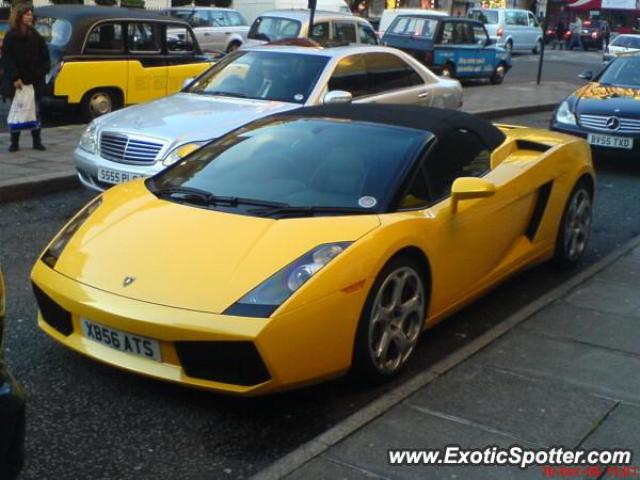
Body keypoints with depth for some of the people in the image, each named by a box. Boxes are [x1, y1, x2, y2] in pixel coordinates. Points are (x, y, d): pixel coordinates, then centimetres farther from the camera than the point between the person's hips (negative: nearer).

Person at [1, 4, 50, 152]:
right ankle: (14, 142, 9)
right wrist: (15, 78, -15)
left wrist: (40, 72, -4)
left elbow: (44, 57, 8)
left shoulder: (35, 36, 6)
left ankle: (37, 141, 12)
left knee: (35, 112, 5)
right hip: (16, 81, -2)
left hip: (34, 80, 2)